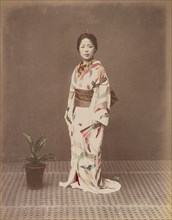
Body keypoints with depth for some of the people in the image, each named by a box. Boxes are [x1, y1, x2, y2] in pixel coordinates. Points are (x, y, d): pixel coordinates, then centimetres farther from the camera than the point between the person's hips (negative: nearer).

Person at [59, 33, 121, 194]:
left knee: (91, 149, 1)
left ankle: (93, 183, 15)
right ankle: (78, 179, 27)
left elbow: (103, 96, -14)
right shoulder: (77, 70, 7)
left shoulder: (99, 70, -12)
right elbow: (72, 93, 12)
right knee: (77, 147, 13)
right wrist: (70, 114, 9)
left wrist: (96, 119, -18)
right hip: (77, 115, 6)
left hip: (91, 115, -6)